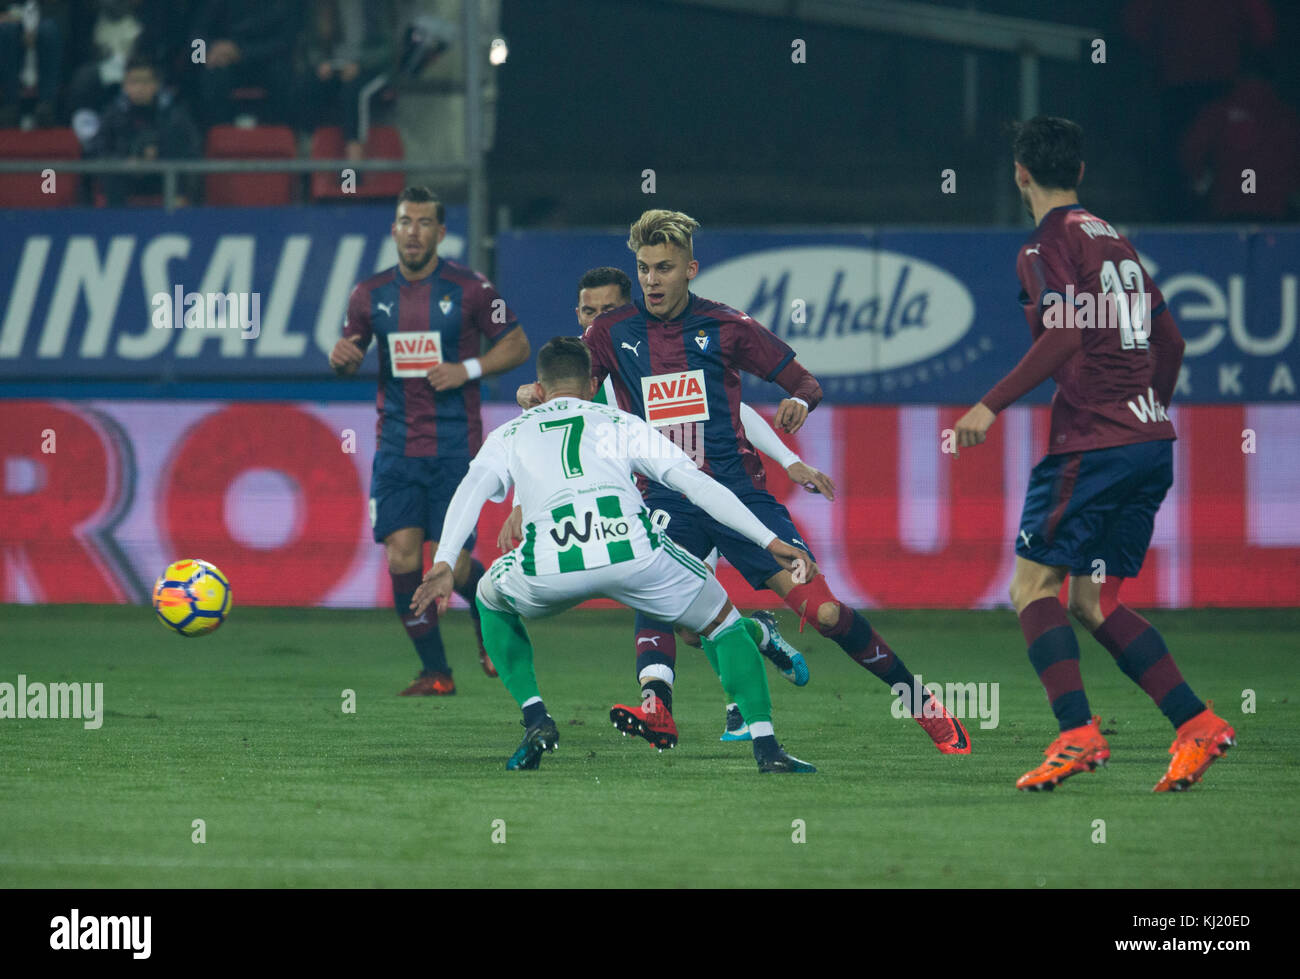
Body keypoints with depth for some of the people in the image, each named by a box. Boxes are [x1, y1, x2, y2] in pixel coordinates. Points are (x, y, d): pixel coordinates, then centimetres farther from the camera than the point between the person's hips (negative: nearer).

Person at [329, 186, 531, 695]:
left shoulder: (470, 289, -4)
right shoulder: (371, 294, 6)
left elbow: (517, 345, 2)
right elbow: (350, 356, 17)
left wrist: (468, 369, -13)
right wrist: (341, 357, -7)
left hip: (454, 447, -3)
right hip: (396, 447, 3)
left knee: (448, 564, -6)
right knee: (401, 556, -7)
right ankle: (436, 672, 5)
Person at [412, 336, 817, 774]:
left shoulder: (509, 435, 29)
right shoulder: (621, 423, 29)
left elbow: (471, 490, 9)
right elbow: (697, 483, 21)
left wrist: (443, 565, -2)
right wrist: (770, 542, 20)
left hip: (550, 568, 0)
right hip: (631, 550, 0)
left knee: (492, 600, 35)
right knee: (721, 621, 25)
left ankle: (535, 721, 20)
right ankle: (766, 746, 11)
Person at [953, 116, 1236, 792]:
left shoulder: (1048, 246, -7)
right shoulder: (1115, 241, 19)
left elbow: (1064, 337, -21)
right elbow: (1170, 342, 22)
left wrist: (992, 405, -19)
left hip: (1092, 445, -8)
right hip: (1151, 443, 8)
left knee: (1032, 588, -3)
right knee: (1092, 601, 13)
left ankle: (1077, 735, -18)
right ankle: (1196, 724, 2)